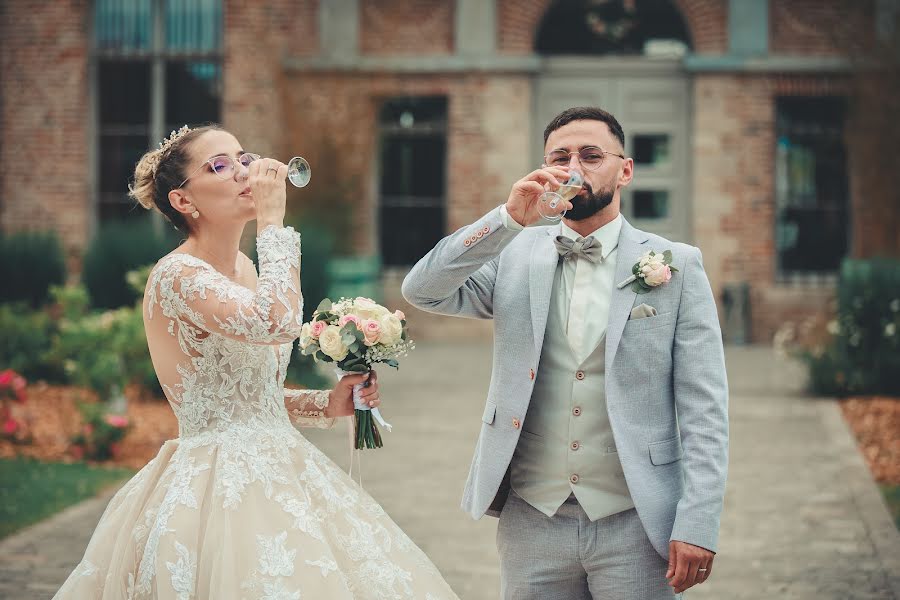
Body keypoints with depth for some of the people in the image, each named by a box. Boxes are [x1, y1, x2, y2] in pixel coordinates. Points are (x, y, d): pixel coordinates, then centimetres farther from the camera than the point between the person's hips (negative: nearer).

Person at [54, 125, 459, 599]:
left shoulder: (244, 269, 11)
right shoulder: (176, 275, -16)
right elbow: (277, 322, -33)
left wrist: (326, 404, 6)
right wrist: (272, 220, -22)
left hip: (272, 475, 9)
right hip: (214, 488, -9)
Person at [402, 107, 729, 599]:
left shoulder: (676, 266, 0)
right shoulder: (515, 255, 7)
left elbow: (703, 410, -3)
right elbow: (423, 291, -8)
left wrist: (698, 525, -12)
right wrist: (509, 219, -17)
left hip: (636, 524, -1)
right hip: (531, 522, 2)